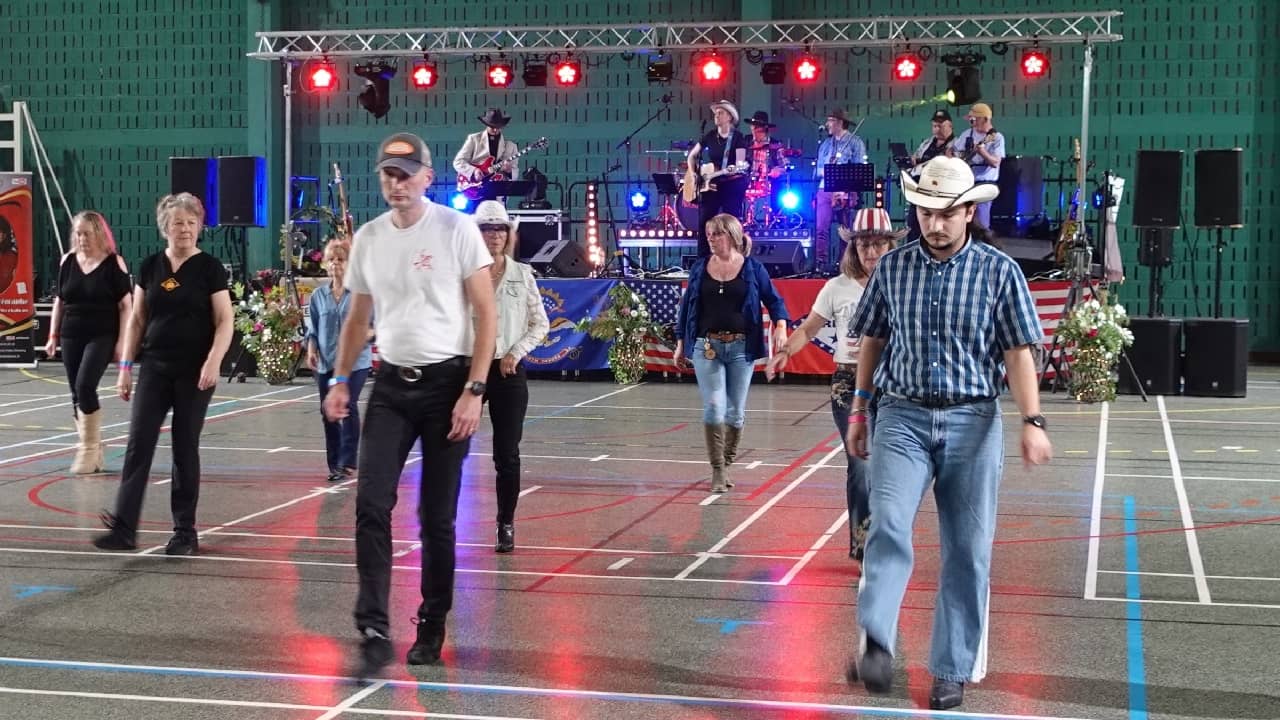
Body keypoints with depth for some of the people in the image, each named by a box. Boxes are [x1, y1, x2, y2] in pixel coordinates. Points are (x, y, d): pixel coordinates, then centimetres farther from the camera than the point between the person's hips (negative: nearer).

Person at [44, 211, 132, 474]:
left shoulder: (114, 263, -5)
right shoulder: (68, 261, 8)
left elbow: (125, 305, -5)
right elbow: (59, 301, 15)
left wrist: (121, 342, -11)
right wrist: (53, 336, 10)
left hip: (103, 336, -5)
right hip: (71, 337, 5)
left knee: (85, 386, -19)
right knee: (77, 394, 7)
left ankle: (90, 448, -7)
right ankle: (90, 452, 16)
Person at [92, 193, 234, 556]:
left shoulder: (209, 268, -3)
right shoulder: (150, 267, 7)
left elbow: (225, 321, -5)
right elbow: (137, 319, 12)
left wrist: (213, 362, -19)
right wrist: (125, 366, 8)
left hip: (194, 373, -3)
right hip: (155, 369, 3)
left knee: (185, 450, 3)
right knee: (138, 445, -4)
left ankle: (185, 532, 12)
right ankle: (124, 528, -4)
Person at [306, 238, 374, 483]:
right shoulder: (318, 296, 8)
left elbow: (376, 325, -1)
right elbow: (312, 329, 13)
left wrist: (366, 334, -21)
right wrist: (311, 350, -3)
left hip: (355, 361, -4)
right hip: (325, 363, 4)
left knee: (348, 406, -15)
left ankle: (347, 463, -8)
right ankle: (334, 465, 18)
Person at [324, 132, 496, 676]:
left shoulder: (457, 229, -7)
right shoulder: (367, 237, 7)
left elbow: (485, 315, -8)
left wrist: (474, 391, -14)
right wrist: (340, 380, 8)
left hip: (447, 381, -4)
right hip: (391, 384, 4)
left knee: (437, 517, 3)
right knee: (371, 505, -8)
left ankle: (432, 630, 19)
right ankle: (375, 632, -4)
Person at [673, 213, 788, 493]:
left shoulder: (752, 268, 3)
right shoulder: (700, 268, 8)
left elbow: (774, 299, 5)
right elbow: (686, 305, 13)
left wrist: (780, 325, -14)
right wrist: (680, 344, 13)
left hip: (741, 348, 0)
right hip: (707, 347, 1)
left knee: (736, 412, 5)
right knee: (713, 408, -9)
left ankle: (726, 464, 23)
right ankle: (717, 471, 0)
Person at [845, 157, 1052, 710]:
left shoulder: (999, 271, -1)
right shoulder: (893, 267, 5)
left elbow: (1018, 353, -4)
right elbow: (872, 341, 15)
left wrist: (1031, 422, -15)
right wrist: (858, 412, 16)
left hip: (973, 421, -1)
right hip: (902, 417, 1)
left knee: (967, 551, 3)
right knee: (888, 526, -20)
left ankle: (953, 670, 13)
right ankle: (874, 648, -27)